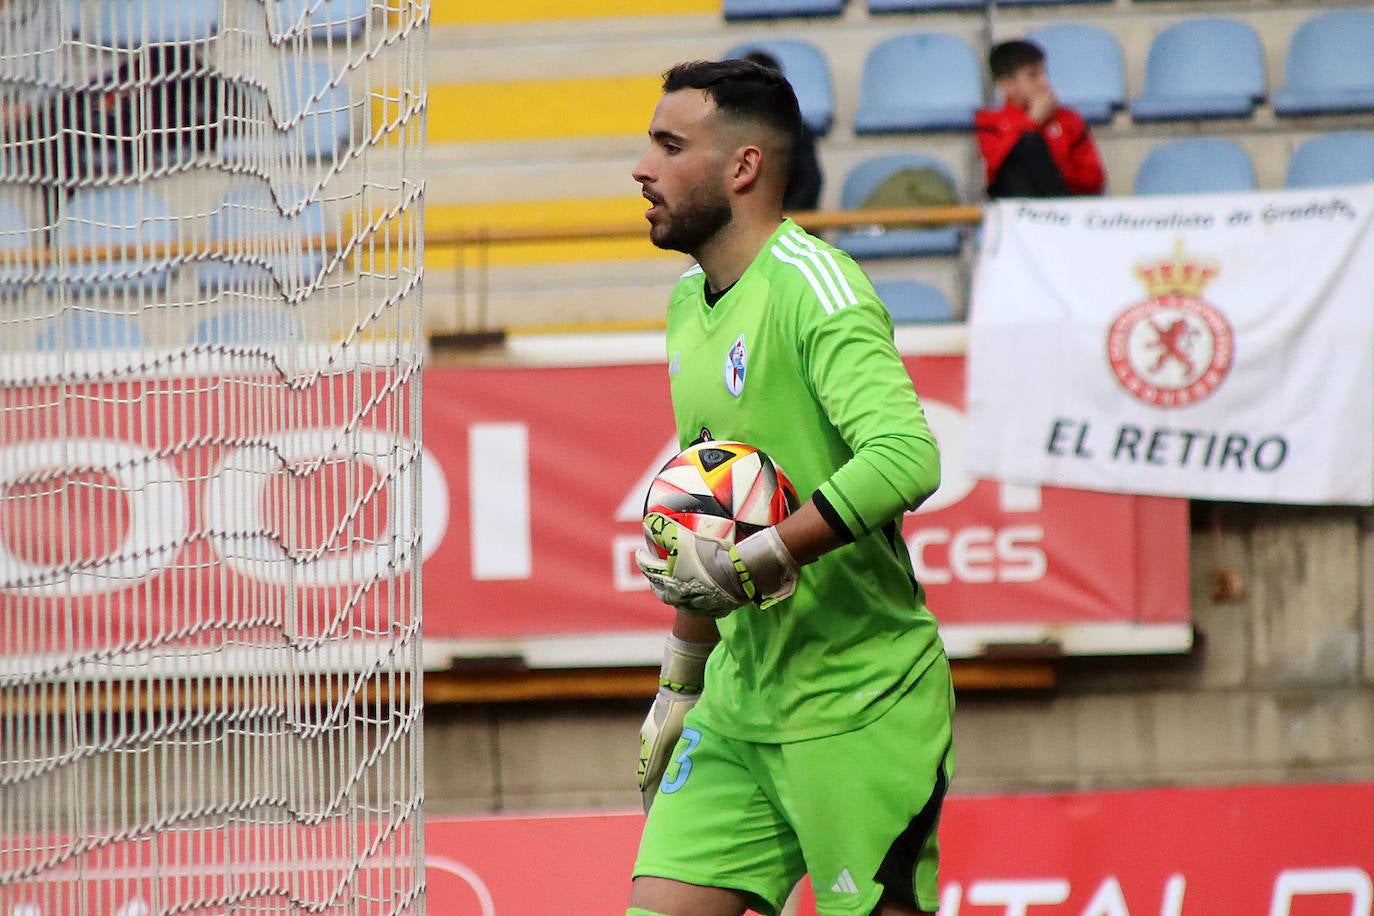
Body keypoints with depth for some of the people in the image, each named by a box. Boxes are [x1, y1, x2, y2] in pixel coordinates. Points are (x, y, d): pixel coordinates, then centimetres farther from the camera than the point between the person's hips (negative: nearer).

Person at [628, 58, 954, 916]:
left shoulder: (812, 285, -14)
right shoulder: (690, 303, 14)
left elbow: (905, 460, -29)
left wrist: (746, 565, -27)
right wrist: (678, 689, 27)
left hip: (859, 709, -8)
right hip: (738, 709, 8)